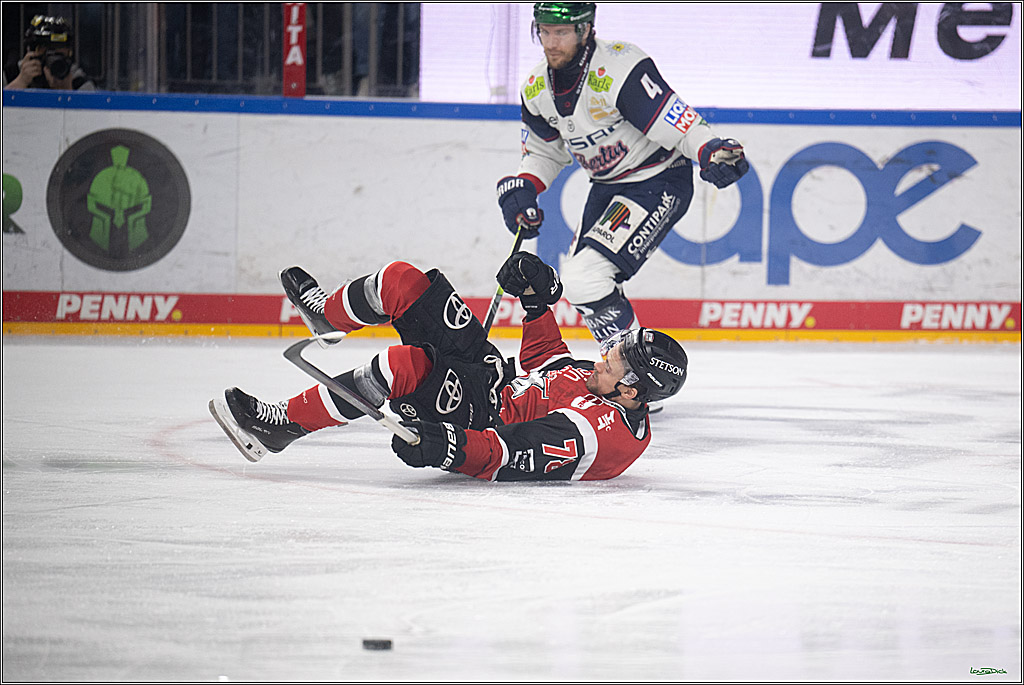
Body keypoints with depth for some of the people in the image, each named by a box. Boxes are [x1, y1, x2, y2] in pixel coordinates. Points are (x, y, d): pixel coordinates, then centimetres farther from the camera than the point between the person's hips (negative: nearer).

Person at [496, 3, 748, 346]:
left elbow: (678, 124, -30)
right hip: (607, 186, 9)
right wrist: (520, 190, -2)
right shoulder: (537, 88, -2)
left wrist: (712, 150, -48)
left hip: (658, 183, -9)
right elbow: (543, 151, 15)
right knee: (574, 278, 15)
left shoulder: (620, 70, -27)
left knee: (585, 276, -21)